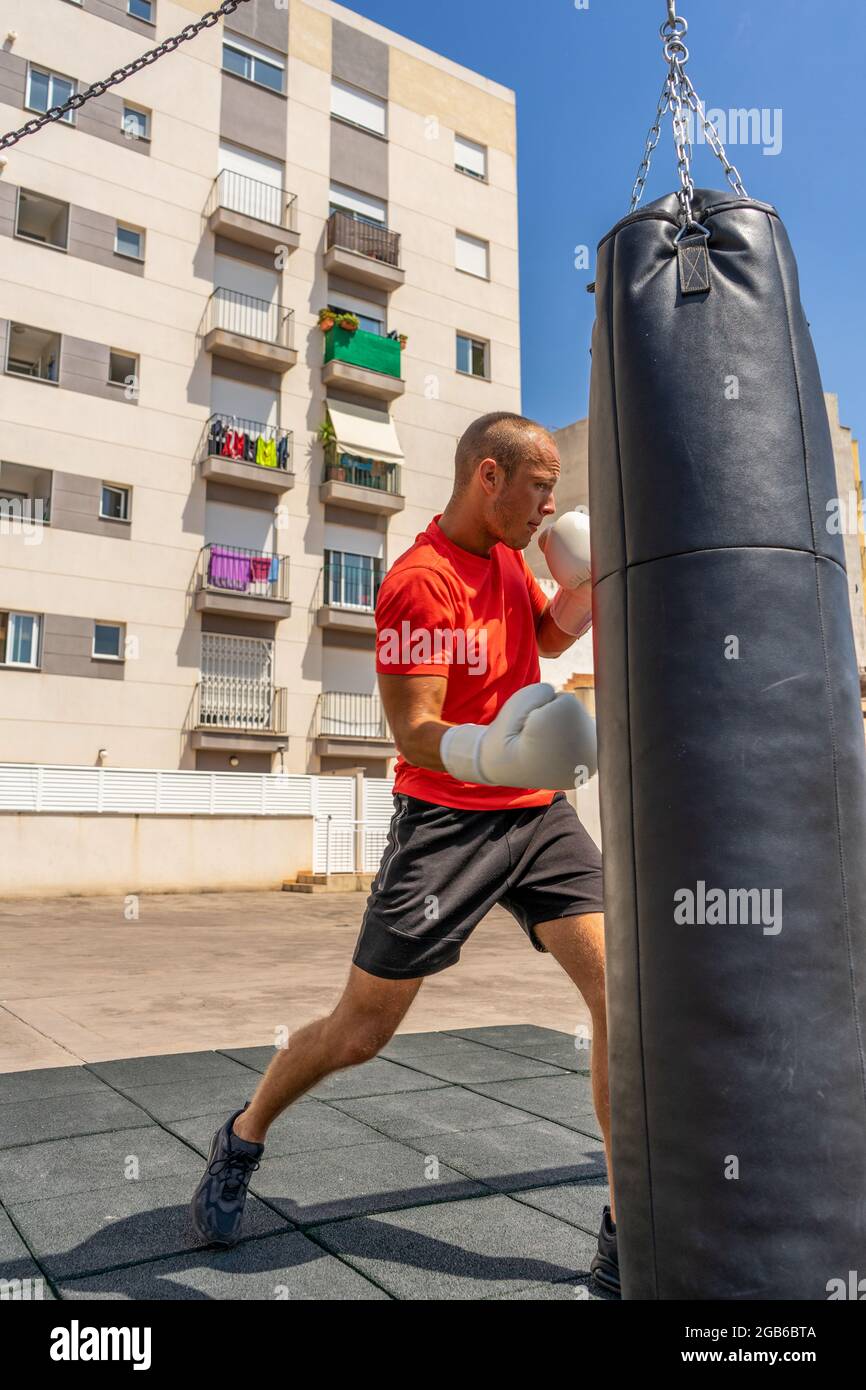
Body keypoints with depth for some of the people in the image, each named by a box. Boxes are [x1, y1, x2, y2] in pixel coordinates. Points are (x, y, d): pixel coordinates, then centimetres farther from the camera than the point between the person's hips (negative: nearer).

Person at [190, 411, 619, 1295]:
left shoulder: (507, 553, 6)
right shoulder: (418, 582, -18)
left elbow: (550, 635, 24)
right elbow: (415, 735, -22)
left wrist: (587, 587, 4)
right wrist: (491, 753, -42)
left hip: (538, 812, 7)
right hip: (447, 823, -6)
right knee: (358, 1033, 4)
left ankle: (627, 1236, 9)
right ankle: (244, 1139, 35)